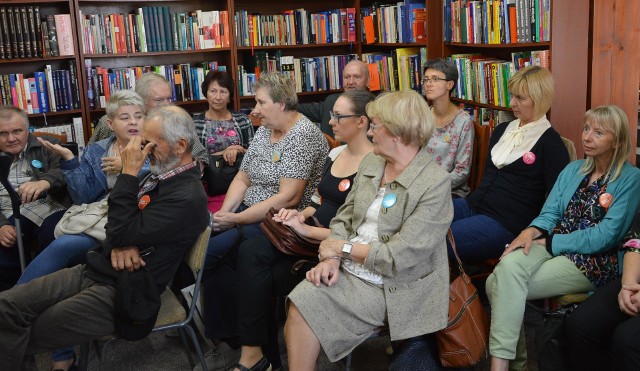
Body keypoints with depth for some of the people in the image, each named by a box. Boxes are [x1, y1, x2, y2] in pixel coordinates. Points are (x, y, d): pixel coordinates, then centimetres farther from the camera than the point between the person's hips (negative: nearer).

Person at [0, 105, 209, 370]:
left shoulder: (187, 197, -20)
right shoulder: (161, 176, 11)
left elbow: (123, 233, -22)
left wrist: (129, 172, -18)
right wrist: (119, 243, -9)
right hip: (93, 269, 9)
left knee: (26, 335, -5)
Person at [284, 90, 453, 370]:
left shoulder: (436, 182, -15)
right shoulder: (370, 163, 7)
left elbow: (400, 257, -19)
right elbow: (344, 217, 9)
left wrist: (344, 248, -10)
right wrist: (330, 258, -9)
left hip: (389, 288, -6)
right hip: (346, 270, 6)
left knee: (303, 309, -19)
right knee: (299, 302, -20)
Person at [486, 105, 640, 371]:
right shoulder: (573, 170, 18)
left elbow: (606, 235, -10)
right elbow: (550, 212, 12)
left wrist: (551, 243, -12)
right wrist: (533, 229, -11)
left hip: (594, 261, -5)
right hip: (552, 245, 5)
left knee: (503, 285, -27)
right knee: (508, 266, -28)